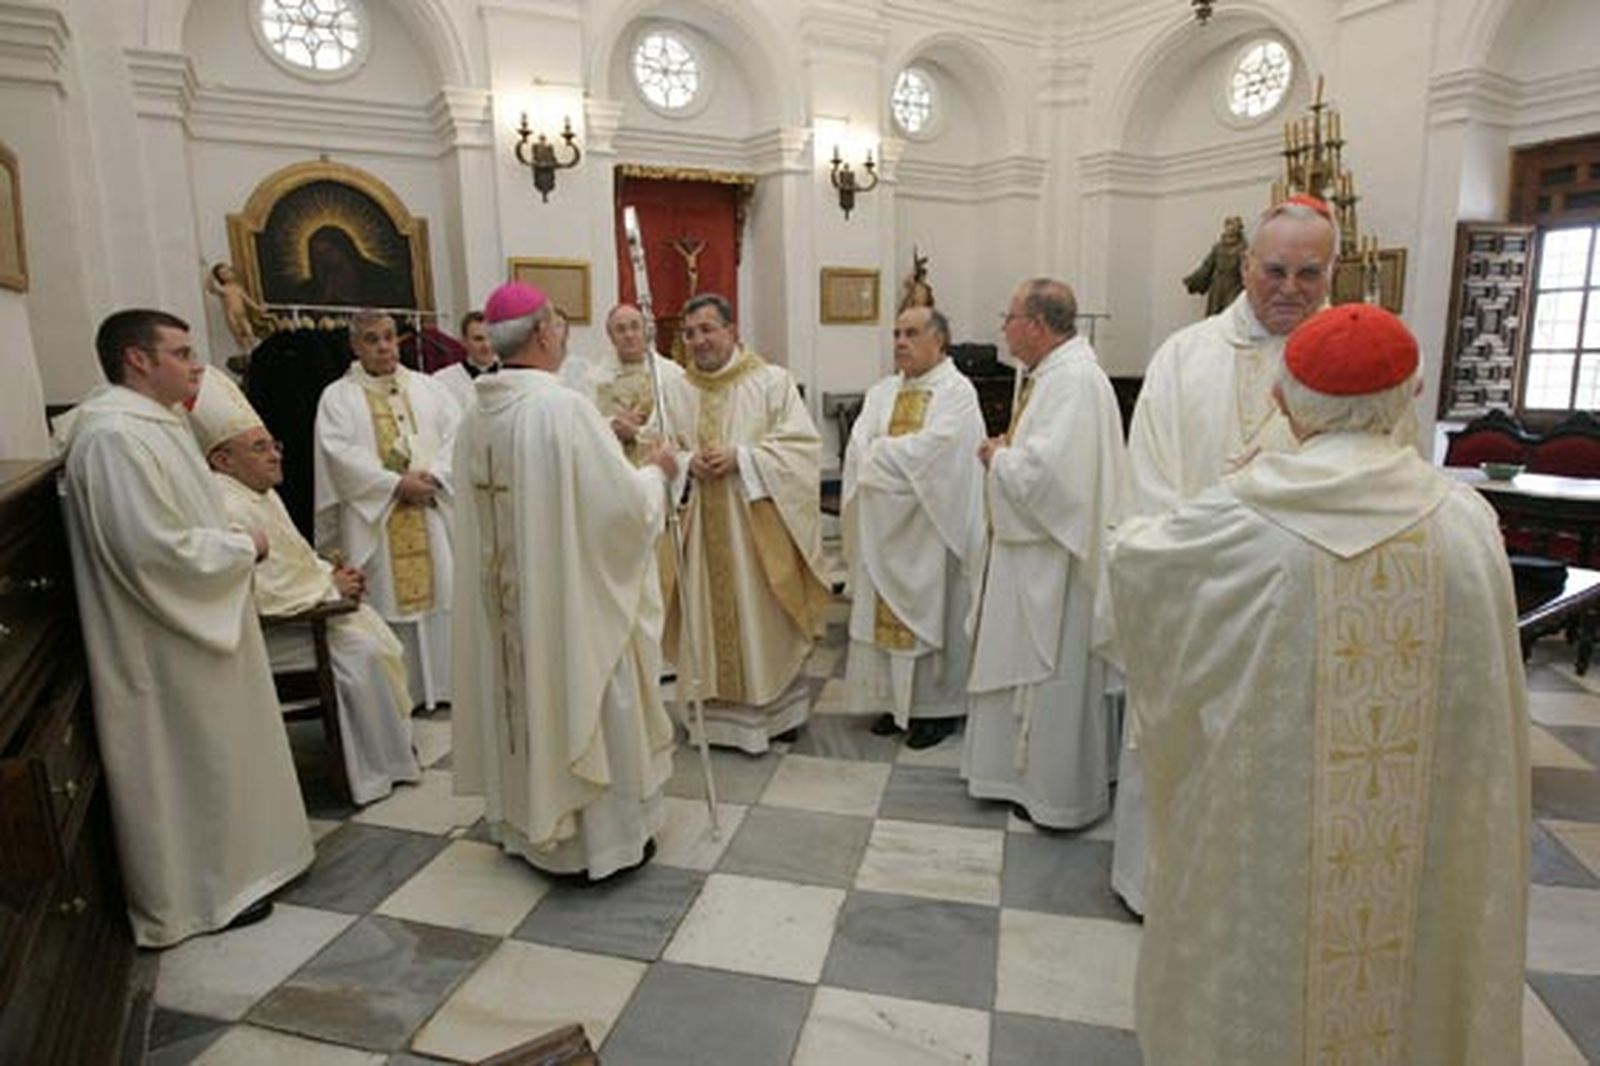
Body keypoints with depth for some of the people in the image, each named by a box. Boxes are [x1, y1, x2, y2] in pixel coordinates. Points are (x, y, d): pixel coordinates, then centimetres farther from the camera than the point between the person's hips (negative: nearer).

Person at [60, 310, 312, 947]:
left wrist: (232, 546, 6)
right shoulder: (115, 438, -23)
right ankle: (196, 896, 23)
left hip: (188, 628, 10)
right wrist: (243, 547, -15)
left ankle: (222, 867, 37)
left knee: (211, 755, 21)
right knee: (185, 764, 5)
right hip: (162, 647, -10)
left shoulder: (152, 423, 9)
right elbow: (155, 550, -28)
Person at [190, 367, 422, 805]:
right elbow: (265, 593, -29)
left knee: (372, 627, 3)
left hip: (295, 607, 10)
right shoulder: (227, 509, -24)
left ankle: (390, 736, 12)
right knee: (360, 653, -17)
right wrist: (330, 586, -17)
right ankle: (378, 768, -3)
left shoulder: (261, 492, 11)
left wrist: (330, 572, 3)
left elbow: (293, 557, 21)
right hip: (260, 630, -10)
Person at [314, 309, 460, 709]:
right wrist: (396, 484, -15)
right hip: (374, 518, -2)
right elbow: (342, 455, -7)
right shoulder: (337, 397, 5)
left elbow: (454, 437, 5)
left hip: (432, 515, 3)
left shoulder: (428, 387, 13)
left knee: (439, 590, 2)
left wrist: (433, 476, -11)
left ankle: (443, 682, 13)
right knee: (384, 599, -1)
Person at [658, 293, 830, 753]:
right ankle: (716, 711, 22)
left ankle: (776, 709, 21)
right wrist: (688, 462, -11)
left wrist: (741, 457, -17)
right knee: (709, 614, 8)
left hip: (757, 520, -3)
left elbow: (802, 444, -8)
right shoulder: (677, 391, 8)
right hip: (702, 522, 4)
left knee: (762, 615, 3)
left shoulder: (772, 381, -3)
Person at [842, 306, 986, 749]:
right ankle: (898, 699, 21)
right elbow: (859, 449, 1)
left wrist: (881, 451, -8)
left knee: (933, 611, 3)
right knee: (888, 610, 9)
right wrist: (902, 453, -14)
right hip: (886, 524, 6)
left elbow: (932, 449, -18)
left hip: (931, 526, -5)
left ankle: (940, 706, 16)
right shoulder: (881, 392, 12)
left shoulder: (957, 391, -5)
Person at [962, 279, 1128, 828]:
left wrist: (996, 457, -10)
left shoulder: (1074, 379, -20)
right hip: (1029, 547, 10)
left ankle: (1059, 796, 20)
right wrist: (1005, 453, 2)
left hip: (1053, 557, -10)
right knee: (1027, 666, 19)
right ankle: (1024, 770, 34)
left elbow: (1042, 473, -27)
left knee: (1054, 675, 3)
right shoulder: (1050, 374, 12)